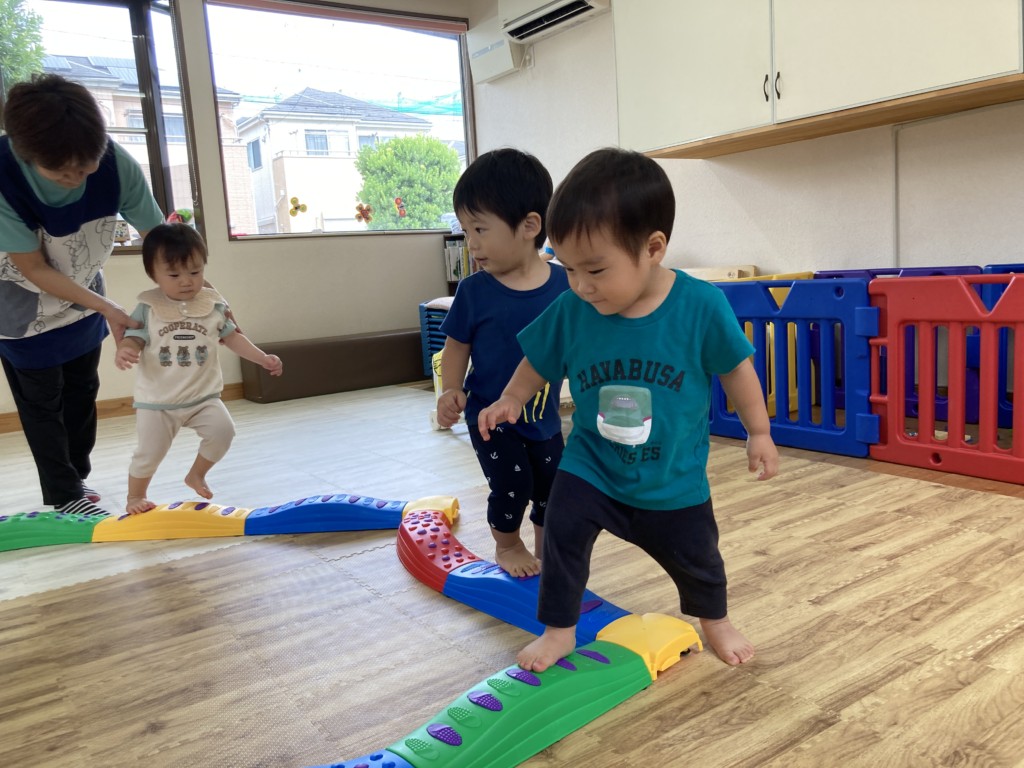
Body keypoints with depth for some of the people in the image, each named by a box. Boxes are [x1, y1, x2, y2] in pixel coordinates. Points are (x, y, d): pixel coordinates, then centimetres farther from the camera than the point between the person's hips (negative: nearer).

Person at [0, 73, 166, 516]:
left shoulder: (115, 163, -29)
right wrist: (108, 310, -31)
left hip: (83, 294, 3)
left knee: (82, 391, 14)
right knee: (42, 400, 6)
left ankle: (76, 477, 33)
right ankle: (63, 494, 22)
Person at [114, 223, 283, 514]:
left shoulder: (214, 304, -3)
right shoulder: (148, 307, -9)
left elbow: (232, 337, 8)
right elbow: (132, 340, -11)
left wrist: (263, 358, 2)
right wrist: (123, 353, -35)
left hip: (203, 395, 2)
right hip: (157, 400, -2)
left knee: (222, 430, -14)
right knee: (149, 452, 4)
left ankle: (196, 474, 13)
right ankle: (135, 496, 31)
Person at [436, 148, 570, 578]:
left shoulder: (563, 284, -11)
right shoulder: (474, 292, -14)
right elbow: (457, 346, -4)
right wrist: (451, 390, -17)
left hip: (544, 414, 2)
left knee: (552, 485, 13)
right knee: (512, 485, 0)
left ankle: (546, 549, 38)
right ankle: (507, 545, 29)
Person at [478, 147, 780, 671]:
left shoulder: (701, 306, -22)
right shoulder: (570, 312, -18)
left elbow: (736, 369, -8)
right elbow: (540, 361, 3)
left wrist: (759, 433, 0)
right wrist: (511, 400, -3)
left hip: (675, 479, 0)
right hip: (590, 466, 1)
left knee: (695, 558, 16)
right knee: (562, 532, -12)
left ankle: (714, 620, 48)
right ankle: (559, 630, 14)